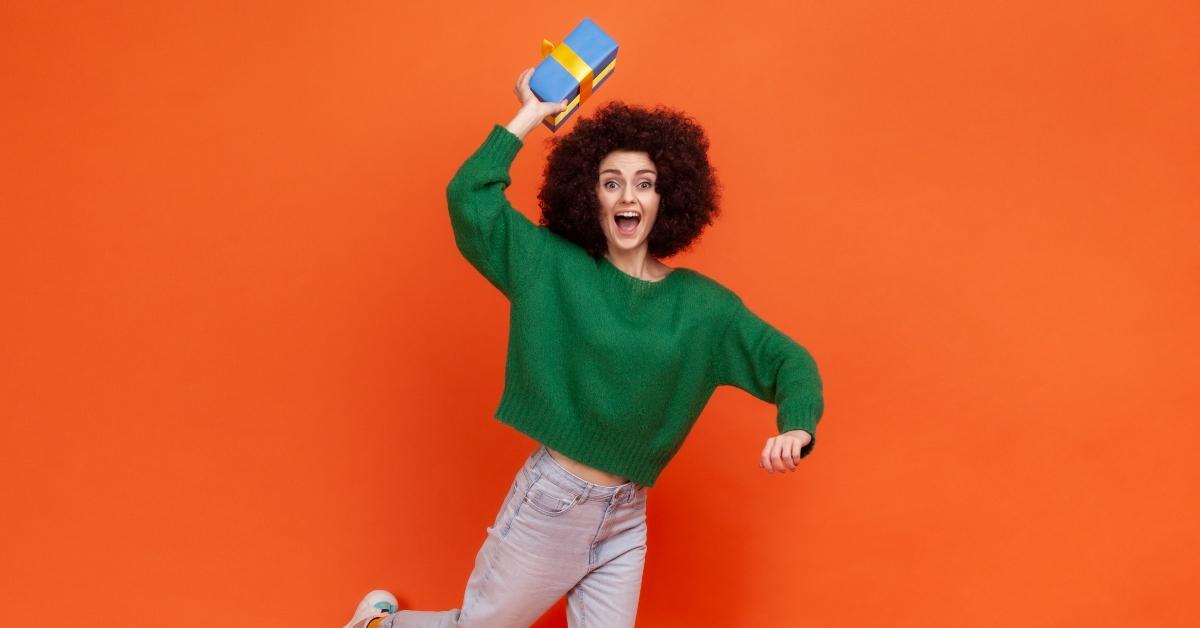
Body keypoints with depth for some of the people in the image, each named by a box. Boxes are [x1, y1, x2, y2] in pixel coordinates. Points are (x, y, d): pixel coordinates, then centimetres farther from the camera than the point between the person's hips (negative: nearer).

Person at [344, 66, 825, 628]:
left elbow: (787, 360, 0)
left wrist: (796, 428, -20)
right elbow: (468, 197, -14)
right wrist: (530, 116, -9)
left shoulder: (702, 305, -1)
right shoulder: (553, 267, -6)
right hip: (547, 503, -3)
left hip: (627, 521, 3)